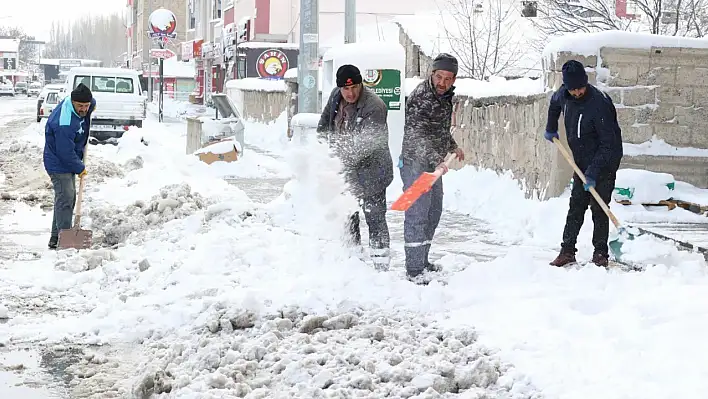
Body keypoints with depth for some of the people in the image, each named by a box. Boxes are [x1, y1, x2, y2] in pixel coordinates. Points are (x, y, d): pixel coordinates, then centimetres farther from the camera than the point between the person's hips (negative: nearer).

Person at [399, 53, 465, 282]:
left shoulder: (445, 96, 9)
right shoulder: (419, 98, -21)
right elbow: (416, 136, -30)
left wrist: (453, 147, 24)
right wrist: (437, 160, -39)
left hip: (434, 163, 10)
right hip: (415, 162, -10)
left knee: (433, 212, 17)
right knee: (417, 214, -10)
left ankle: (422, 261, 29)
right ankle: (414, 270, -7)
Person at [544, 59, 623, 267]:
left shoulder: (599, 103, -27)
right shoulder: (563, 95, -4)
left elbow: (608, 143, -25)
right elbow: (555, 104, 25)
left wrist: (593, 172, -27)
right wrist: (551, 129, 25)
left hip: (604, 163, -7)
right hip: (582, 162, 7)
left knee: (599, 208, -7)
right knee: (576, 206, 7)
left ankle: (600, 253, 1)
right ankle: (567, 251, 10)